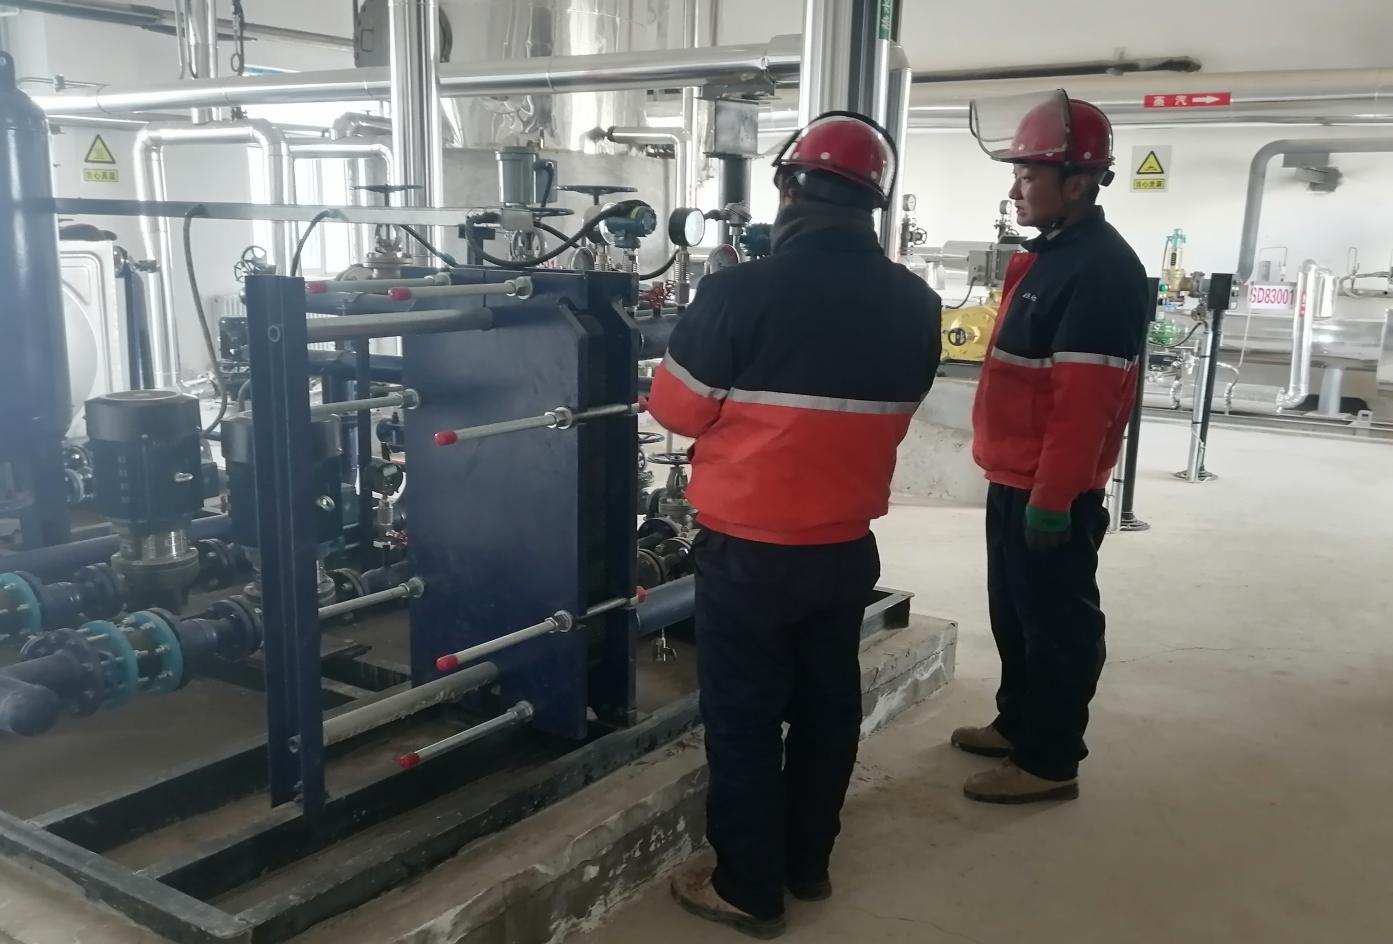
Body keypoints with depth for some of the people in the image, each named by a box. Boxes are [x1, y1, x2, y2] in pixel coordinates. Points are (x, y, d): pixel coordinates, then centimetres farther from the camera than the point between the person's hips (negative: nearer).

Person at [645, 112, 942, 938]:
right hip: (849, 546, 5)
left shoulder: (740, 292, -20)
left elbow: (678, 408, -9)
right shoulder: (914, 304, -5)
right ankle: (808, 864, 36)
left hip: (749, 549, -5)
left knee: (744, 719, 10)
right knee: (827, 704, 19)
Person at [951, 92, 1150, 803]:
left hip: (1052, 491, -10)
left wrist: (1053, 495, -24)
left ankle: (1049, 761, 14)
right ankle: (1018, 724, 35)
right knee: (1014, 613, 20)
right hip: (1017, 479, 10)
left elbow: (1084, 399, -24)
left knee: (1056, 623, 2)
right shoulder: (1050, 254, 14)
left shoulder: (1102, 270, -19)